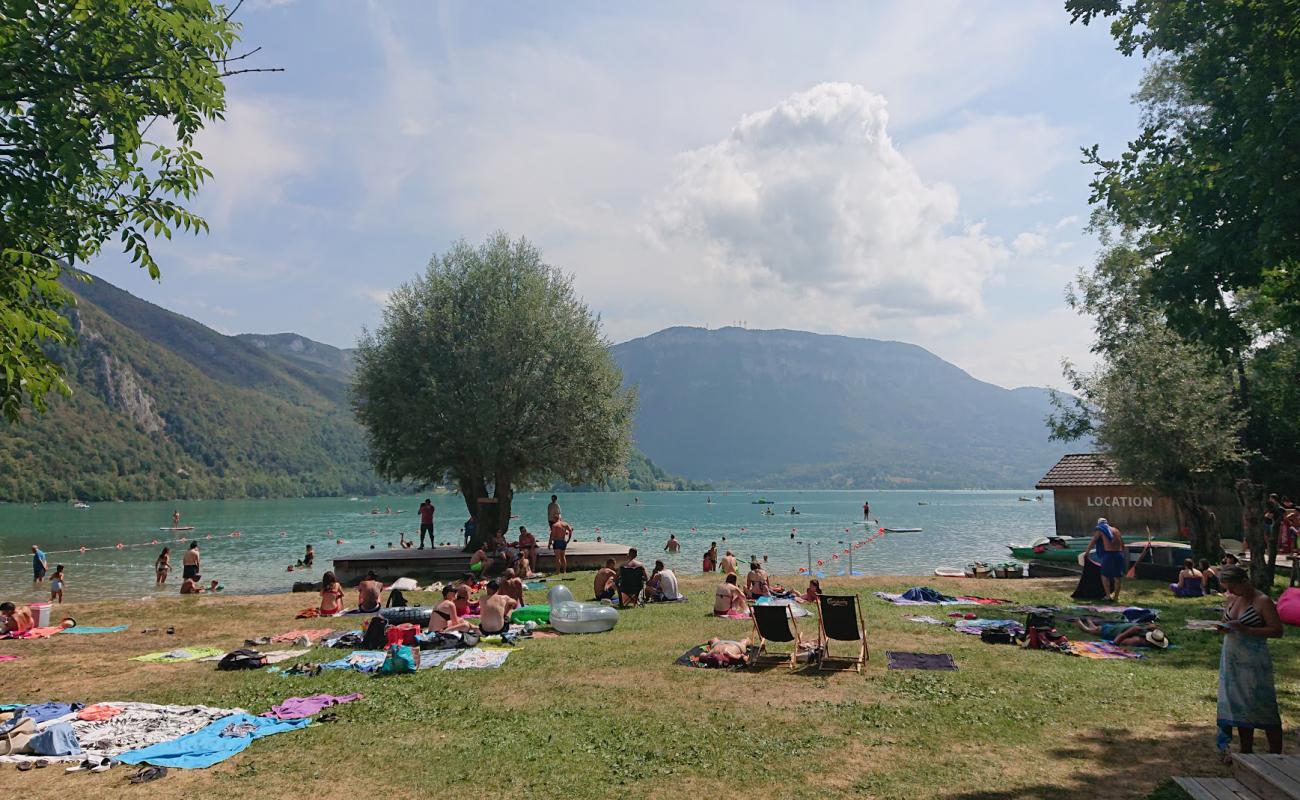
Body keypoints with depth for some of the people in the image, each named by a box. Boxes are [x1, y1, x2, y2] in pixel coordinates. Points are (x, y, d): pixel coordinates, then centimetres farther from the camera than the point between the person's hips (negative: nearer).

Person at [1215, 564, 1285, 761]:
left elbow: (1278, 631, -14)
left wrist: (1246, 629, -22)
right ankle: (1246, 751, 25)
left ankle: (1276, 754, 11)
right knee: (1239, 705, 13)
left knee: (1265, 707, -1)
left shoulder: (1262, 601, -11)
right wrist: (1223, 628, -3)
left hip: (1254, 661, -7)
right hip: (1232, 659, 7)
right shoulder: (1231, 600, 8)